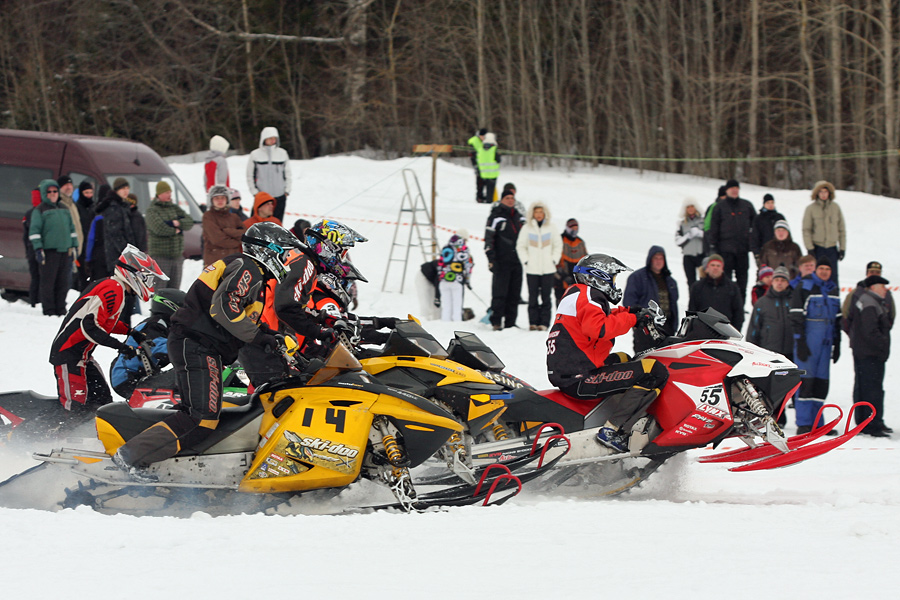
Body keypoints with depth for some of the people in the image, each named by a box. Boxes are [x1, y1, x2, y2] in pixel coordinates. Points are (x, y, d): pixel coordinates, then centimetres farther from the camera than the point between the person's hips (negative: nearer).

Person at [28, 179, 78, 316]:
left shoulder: (64, 210, 18)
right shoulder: (39, 211, 1)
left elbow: (72, 229, 23)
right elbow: (34, 231, -5)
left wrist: (74, 246, 17)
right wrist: (38, 249, -12)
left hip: (64, 251, 5)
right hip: (48, 252, -5)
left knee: (63, 283, 6)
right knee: (48, 282, -5)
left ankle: (60, 309, 12)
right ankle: (49, 310, -1)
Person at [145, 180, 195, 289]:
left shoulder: (175, 208, 15)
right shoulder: (152, 211, -3)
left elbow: (189, 222, 3)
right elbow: (159, 228, -19)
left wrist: (177, 223, -15)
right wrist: (175, 231, -7)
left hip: (177, 255, 6)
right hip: (160, 255, -6)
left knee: (174, 288, 8)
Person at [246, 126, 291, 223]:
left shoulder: (282, 153, 6)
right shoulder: (255, 155, 2)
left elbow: (287, 173, 13)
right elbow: (250, 175, 7)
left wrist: (287, 190, 6)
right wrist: (254, 191, 0)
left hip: (279, 196, 1)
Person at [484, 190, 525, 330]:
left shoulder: (520, 217, 16)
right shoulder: (496, 217, -1)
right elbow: (488, 240, -4)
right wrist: (491, 260, -12)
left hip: (517, 261, 5)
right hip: (501, 261, -5)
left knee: (514, 293, 5)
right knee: (500, 292, -9)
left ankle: (510, 322, 10)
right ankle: (496, 322, -6)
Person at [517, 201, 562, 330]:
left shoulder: (550, 227, 6)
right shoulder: (527, 228, 3)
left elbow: (558, 245, 13)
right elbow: (520, 246, 9)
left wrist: (554, 260, 3)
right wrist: (526, 260, -2)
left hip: (548, 269, 1)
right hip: (532, 269, 0)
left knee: (546, 297, -2)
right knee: (533, 297, -2)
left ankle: (544, 323, 1)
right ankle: (533, 322, 3)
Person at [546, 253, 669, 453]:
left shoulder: (577, 293, 21)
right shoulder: (589, 297, -10)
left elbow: (599, 318, 33)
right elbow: (599, 328, -28)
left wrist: (627, 313, 18)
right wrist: (631, 319, -18)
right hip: (578, 381, -11)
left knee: (623, 360, 39)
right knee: (655, 372, -17)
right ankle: (612, 429, -19)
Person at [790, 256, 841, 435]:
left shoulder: (833, 289, 16)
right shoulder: (804, 286, -4)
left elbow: (837, 319, 22)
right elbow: (796, 317, -8)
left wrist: (837, 344, 17)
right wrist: (800, 342, -14)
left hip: (826, 343, 6)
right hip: (808, 340, -6)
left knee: (821, 382, 5)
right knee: (806, 380, -8)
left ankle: (816, 422, 9)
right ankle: (803, 424, -7)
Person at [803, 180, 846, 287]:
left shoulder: (835, 208, 6)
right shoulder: (811, 209, -1)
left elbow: (841, 229, 11)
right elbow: (806, 230, -1)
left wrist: (842, 248, 6)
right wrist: (809, 248, -8)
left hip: (832, 248, 2)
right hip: (817, 248, -2)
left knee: (833, 277, -1)